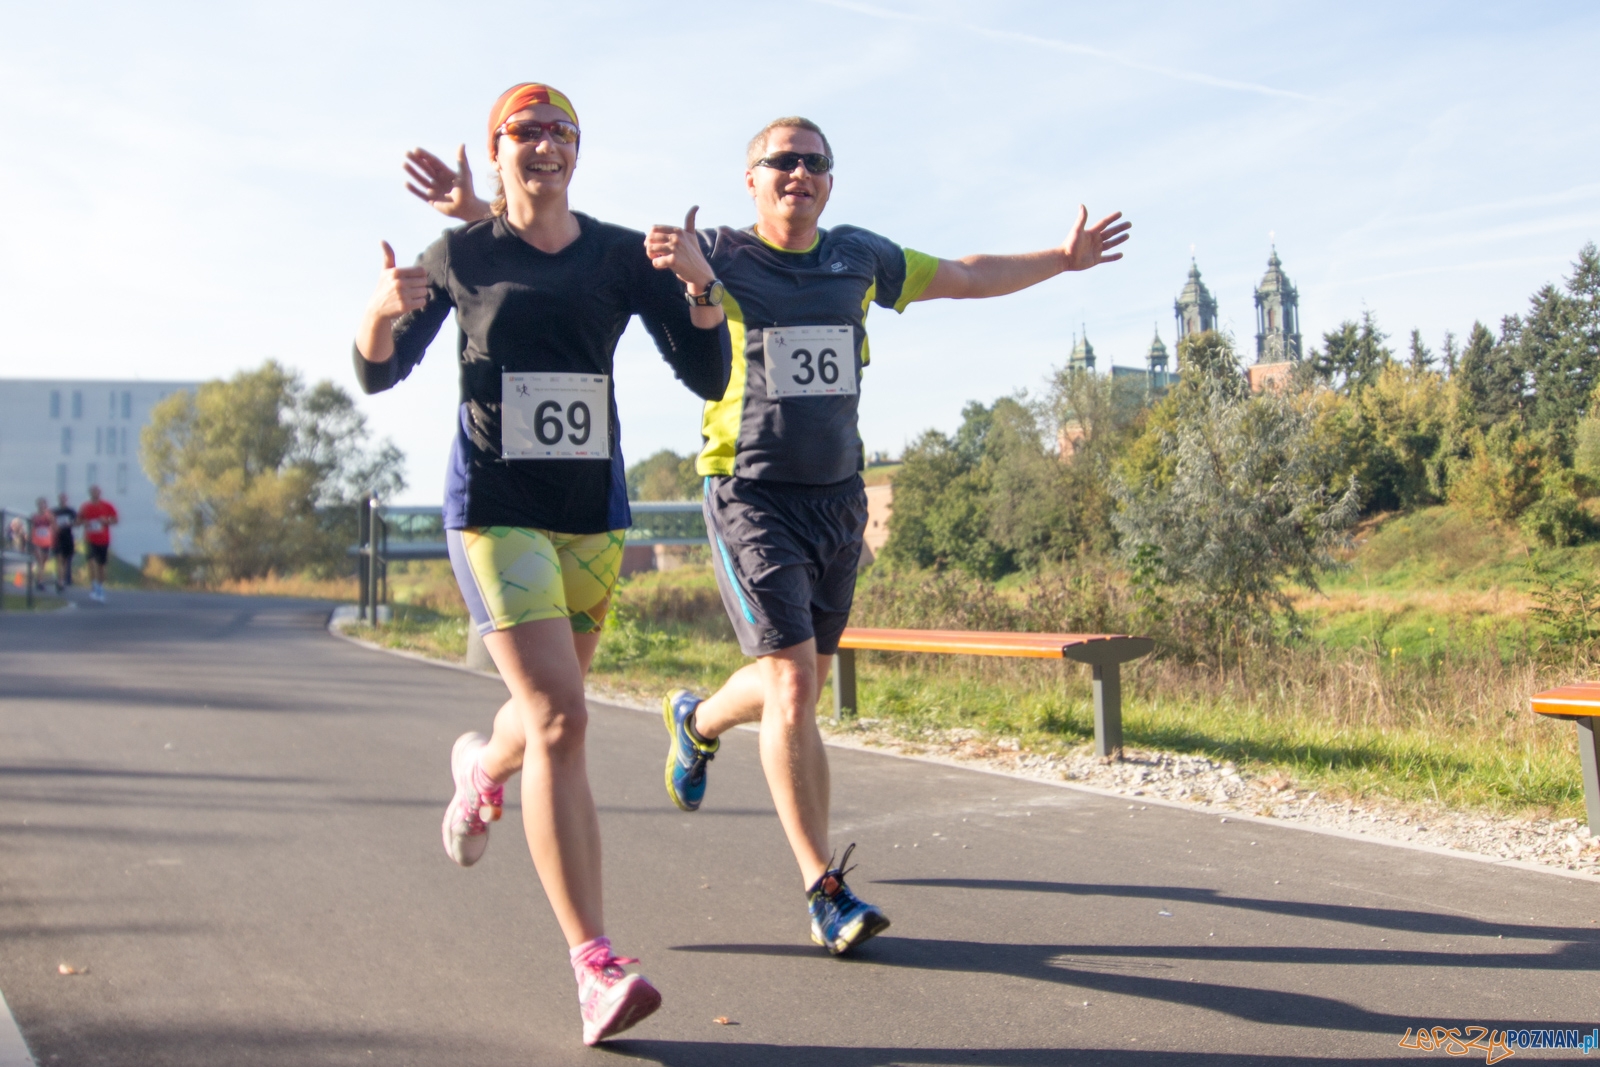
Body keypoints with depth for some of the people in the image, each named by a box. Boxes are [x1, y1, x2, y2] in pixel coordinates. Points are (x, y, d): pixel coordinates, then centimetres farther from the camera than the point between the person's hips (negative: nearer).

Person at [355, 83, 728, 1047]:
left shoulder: (622, 255, 4)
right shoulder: (461, 257, 1)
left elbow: (709, 377, -1)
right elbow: (380, 373, 8)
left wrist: (700, 289, -19)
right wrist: (383, 311, -14)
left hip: (593, 512, 4)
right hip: (494, 508, -3)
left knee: (548, 713, 18)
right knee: (560, 720, -18)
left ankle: (481, 768, 56)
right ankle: (596, 967, -15)